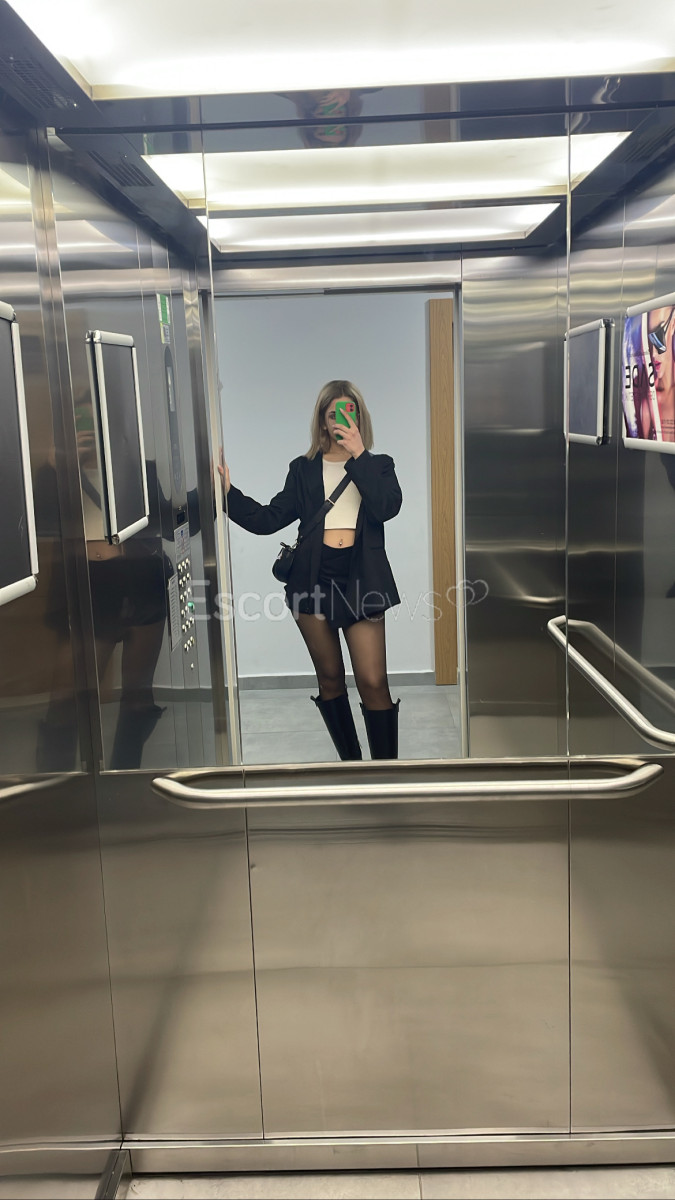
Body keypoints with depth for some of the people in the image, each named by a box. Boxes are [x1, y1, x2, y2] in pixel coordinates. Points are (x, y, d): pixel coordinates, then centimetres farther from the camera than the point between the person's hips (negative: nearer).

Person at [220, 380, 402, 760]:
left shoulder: (377, 465, 9)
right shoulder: (304, 469, 12)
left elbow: (388, 507, -11)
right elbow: (268, 519, 4)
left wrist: (358, 454, -13)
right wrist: (227, 492, -7)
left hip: (360, 580, -2)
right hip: (314, 579, 2)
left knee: (373, 681, -7)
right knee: (330, 678, 10)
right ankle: (350, 762, 25)